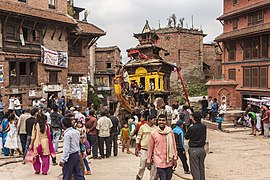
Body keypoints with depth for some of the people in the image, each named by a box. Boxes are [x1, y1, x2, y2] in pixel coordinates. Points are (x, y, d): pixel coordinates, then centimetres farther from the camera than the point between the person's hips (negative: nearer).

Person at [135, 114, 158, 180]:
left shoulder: (156, 128, 3)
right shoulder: (143, 127, -2)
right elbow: (138, 138, 1)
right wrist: (136, 149, -1)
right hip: (144, 150, -2)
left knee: (154, 167, 3)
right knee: (142, 166, 4)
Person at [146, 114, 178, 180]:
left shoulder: (170, 132, 0)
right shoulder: (153, 133, -3)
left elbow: (174, 145, 6)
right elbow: (150, 148, 3)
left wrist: (175, 158, 5)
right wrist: (148, 161, 6)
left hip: (169, 161, 2)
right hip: (159, 162, -2)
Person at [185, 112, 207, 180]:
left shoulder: (192, 128, -19)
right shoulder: (204, 126, -2)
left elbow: (186, 137, -4)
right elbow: (205, 138, 9)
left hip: (193, 149, -6)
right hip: (202, 149, 6)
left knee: (195, 169, 2)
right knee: (201, 168, 17)